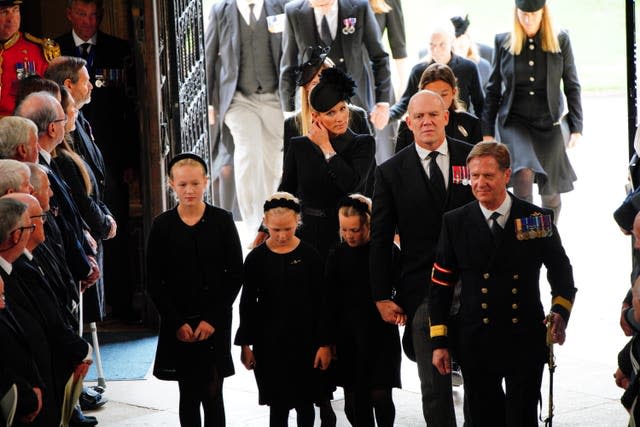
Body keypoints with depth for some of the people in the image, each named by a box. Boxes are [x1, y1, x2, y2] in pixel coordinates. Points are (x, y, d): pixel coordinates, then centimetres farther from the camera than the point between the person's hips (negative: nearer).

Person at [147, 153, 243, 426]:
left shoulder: (222, 221, 0)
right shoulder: (162, 226, 1)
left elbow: (235, 275, 0)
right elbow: (155, 282, 2)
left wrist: (212, 319, -8)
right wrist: (178, 323, -6)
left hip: (215, 323, -1)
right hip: (178, 324, 1)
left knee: (212, 394, -1)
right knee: (189, 395, 6)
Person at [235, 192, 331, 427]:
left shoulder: (309, 255, -4)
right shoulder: (257, 258, -3)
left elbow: (321, 302, -2)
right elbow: (247, 304, 3)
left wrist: (324, 343, -5)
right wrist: (245, 344, 1)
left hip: (304, 339, 0)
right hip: (269, 341, 0)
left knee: (304, 403, 9)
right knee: (278, 404, 4)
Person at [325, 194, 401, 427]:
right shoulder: (337, 256, 3)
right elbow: (331, 302, 7)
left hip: (381, 333, -3)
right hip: (348, 336, 3)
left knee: (380, 395, -9)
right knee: (355, 400, 4)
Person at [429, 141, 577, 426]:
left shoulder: (537, 219, -1)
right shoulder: (455, 223, 0)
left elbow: (560, 270, 10)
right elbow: (440, 285, 3)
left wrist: (560, 312, -8)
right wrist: (439, 342, -1)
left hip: (526, 341, -1)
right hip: (475, 343, 1)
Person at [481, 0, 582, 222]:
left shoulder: (560, 41, 1)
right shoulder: (504, 42, 2)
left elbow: (572, 86, 5)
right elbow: (493, 89, 7)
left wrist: (576, 127, -1)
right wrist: (487, 131, 4)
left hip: (549, 123, 1)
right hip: (514, 121, -1)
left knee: (550, 191, 6)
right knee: (524, 171, -28)